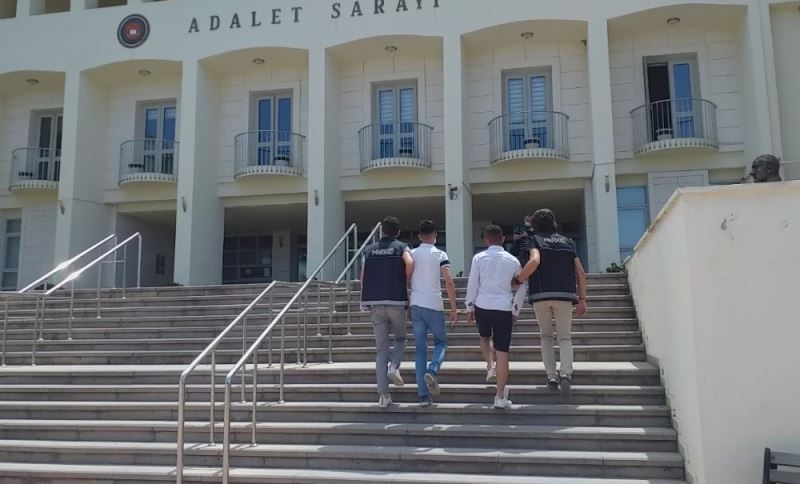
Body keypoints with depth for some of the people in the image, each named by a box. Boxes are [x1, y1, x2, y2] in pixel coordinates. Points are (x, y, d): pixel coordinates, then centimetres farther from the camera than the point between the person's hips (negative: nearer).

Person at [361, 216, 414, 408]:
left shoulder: (369, 250, 12)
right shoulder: (401, 247, 3)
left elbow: (363, 278, 7)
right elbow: (409, 263, -19)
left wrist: (367, 303, 15)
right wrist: (405, 283, -2)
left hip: (376, 304, 2)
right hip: (396, 301, -2)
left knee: (381, 349, 6)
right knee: (400, 338, 21)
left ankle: (383, 394, 1)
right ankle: (394, 366, -7)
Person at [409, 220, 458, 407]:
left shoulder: (411, 254, 8)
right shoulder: (440, 255, -1)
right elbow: (449, 282, -9)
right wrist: (454, 309, -4)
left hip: (415, 306, 3)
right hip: (434, 306, -3)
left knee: (420, 349, 7)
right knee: (441, 342, 17)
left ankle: (423, 395, 3)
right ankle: (432, 371, -12)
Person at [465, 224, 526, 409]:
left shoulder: (479, 258, 3)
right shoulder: (513, 260, 8)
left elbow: (472, 285, 1)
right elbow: (521, 289, 11)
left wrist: (469, 307, 10)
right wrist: (515, 310, 19)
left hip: (482, 306, 0)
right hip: (504, 309, 0)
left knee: (485, 337, 32)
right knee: (502, 351, 1)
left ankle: (490, 367, 16)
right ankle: (500, 396, 0)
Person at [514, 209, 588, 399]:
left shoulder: (535, 240, 7)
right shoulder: (568, 242, 16)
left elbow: (535, 261, -15)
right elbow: (580, 272, 10)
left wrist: (518, 280, -5)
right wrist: (582, 299, 12)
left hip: (541, 295, -1)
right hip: (565, 295, 2)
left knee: (546, 336, 17)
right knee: (565, 337, 10)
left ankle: (551, 376, 6)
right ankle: (566, 373, -14)